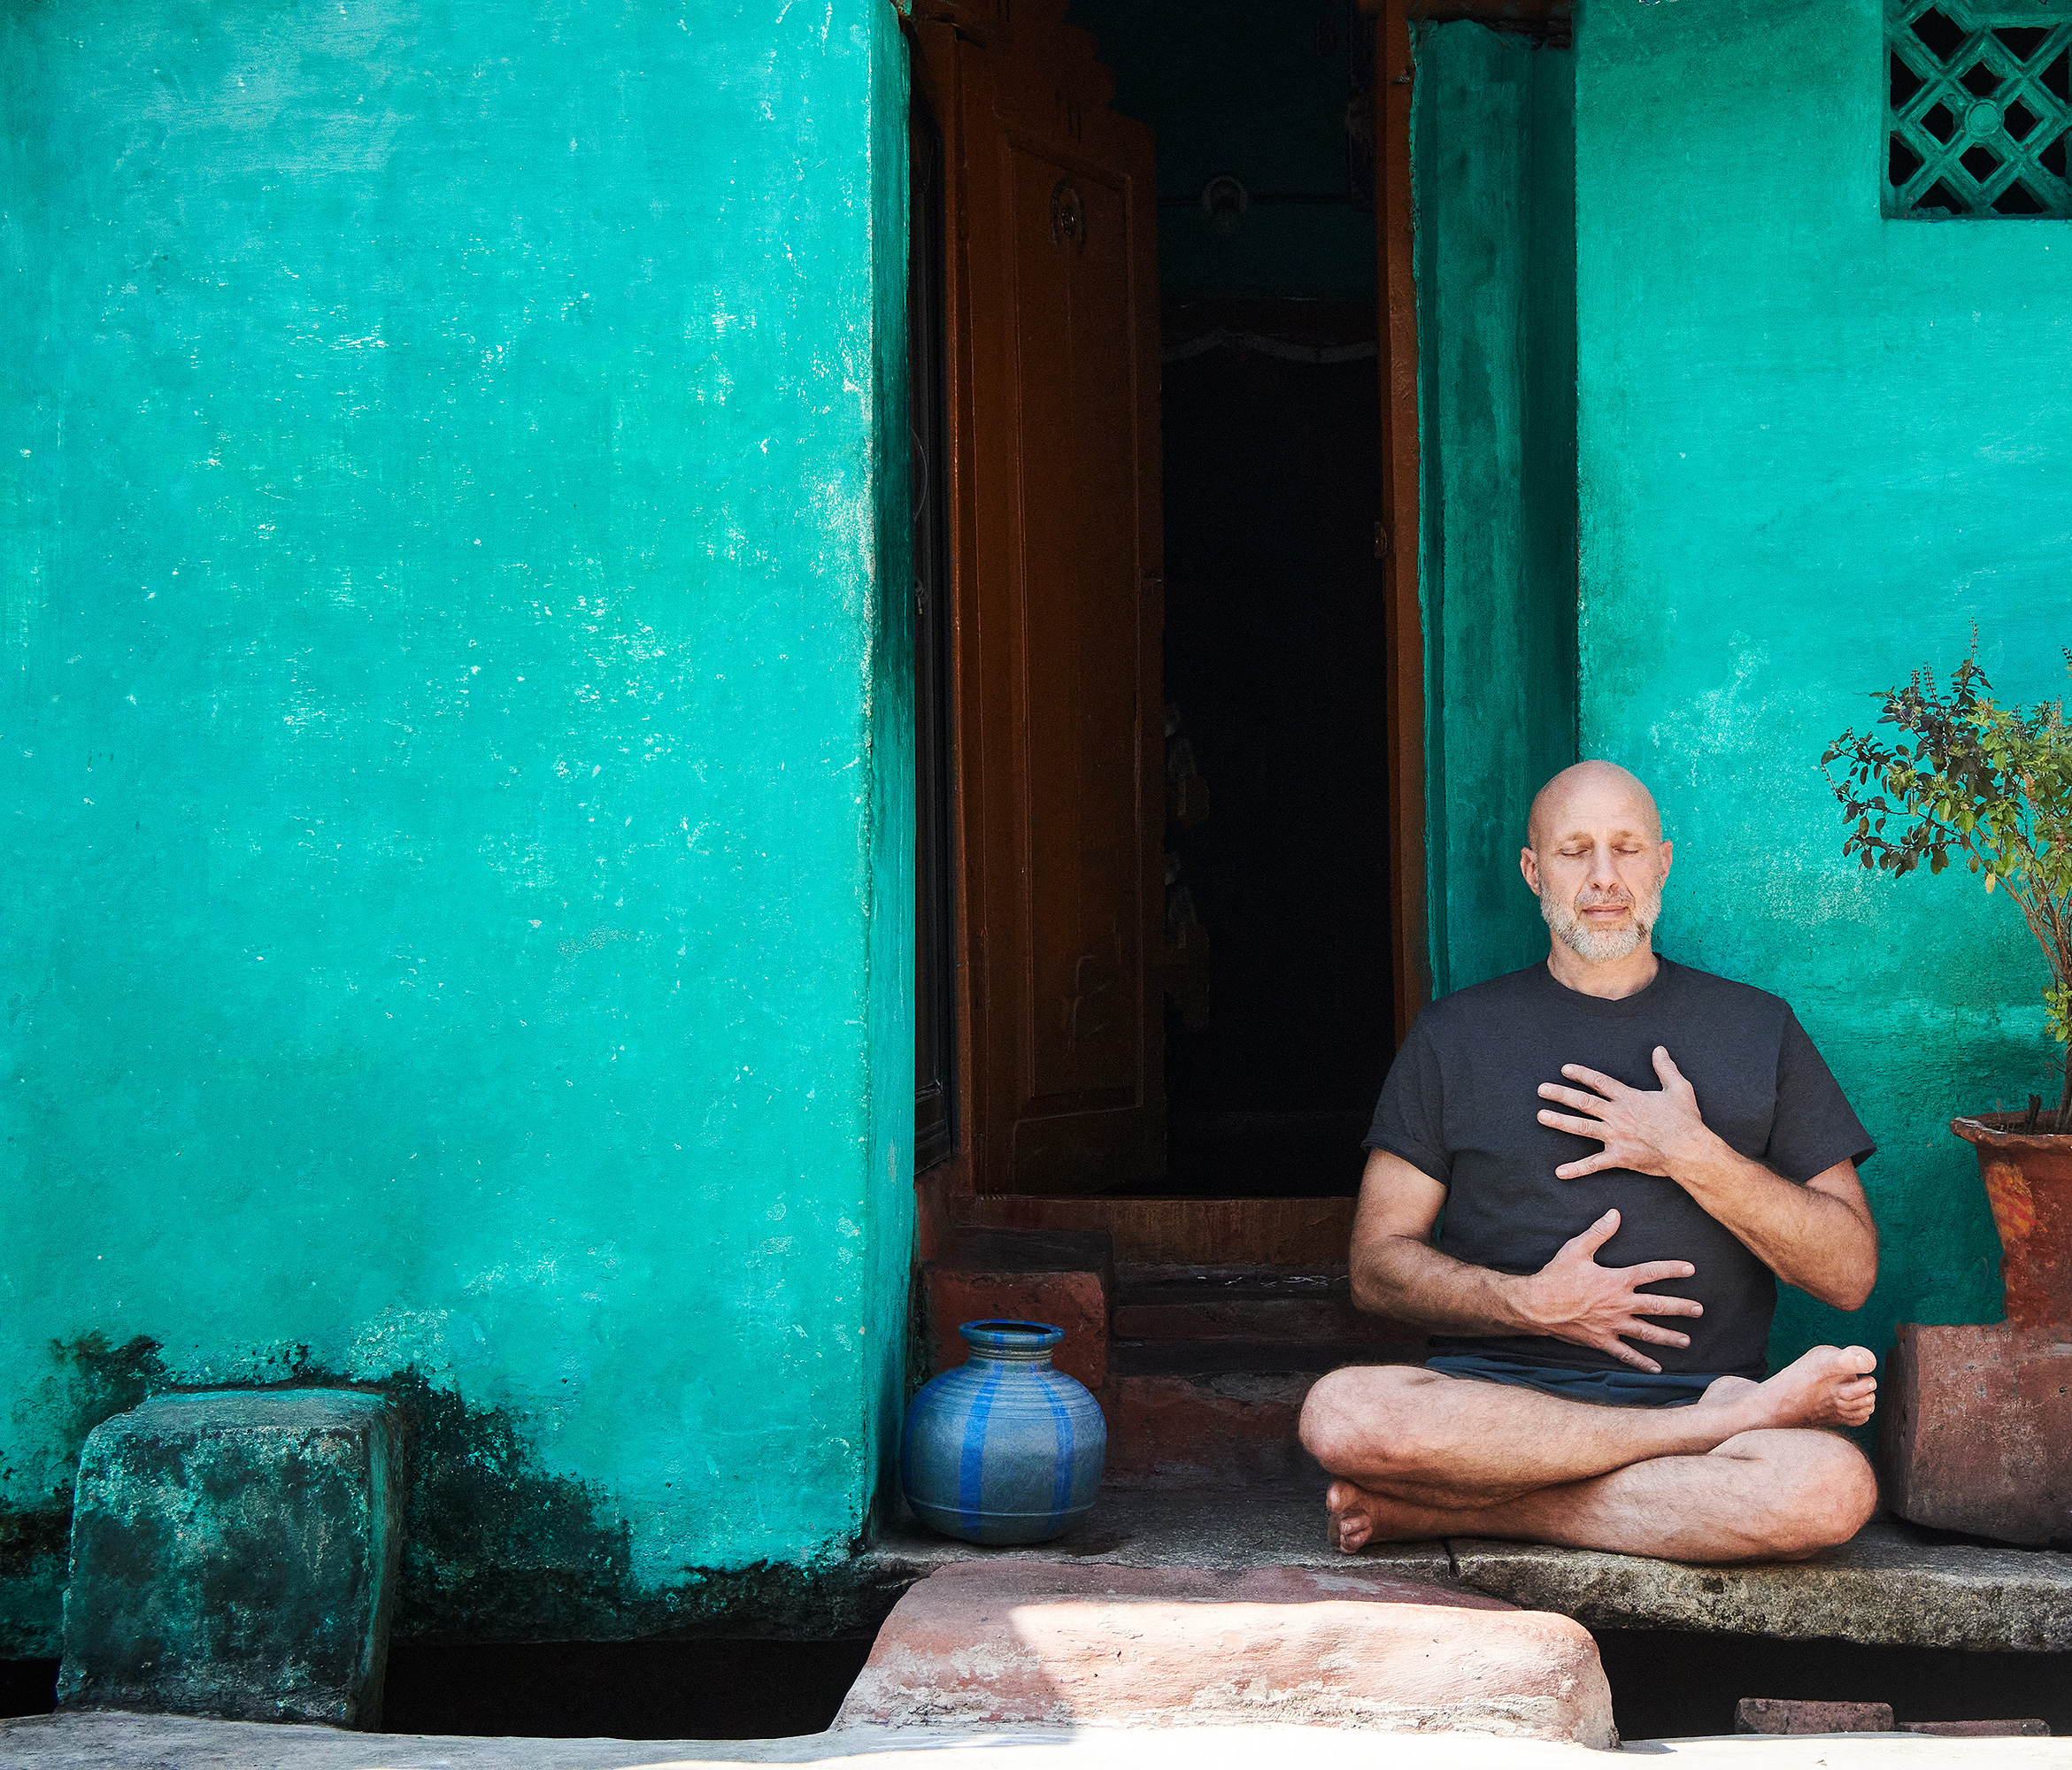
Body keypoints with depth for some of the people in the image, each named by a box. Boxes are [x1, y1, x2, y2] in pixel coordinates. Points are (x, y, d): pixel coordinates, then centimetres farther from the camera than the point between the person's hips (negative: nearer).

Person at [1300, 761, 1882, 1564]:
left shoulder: (1757, 1028, 15)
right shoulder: (1454, 1035, 15)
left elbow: (1849, 1274, 9)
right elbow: (1378, 1263, 9)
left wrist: (1696, 1159, -5)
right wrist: (1530, 1304, -9)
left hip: (1686, 1385, 0)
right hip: (1491, 1390, 1)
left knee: (1831, 1487, -35)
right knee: (1344, 1414, -35)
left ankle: (1450, 1511, -22)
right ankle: (1736, 1418, -21)